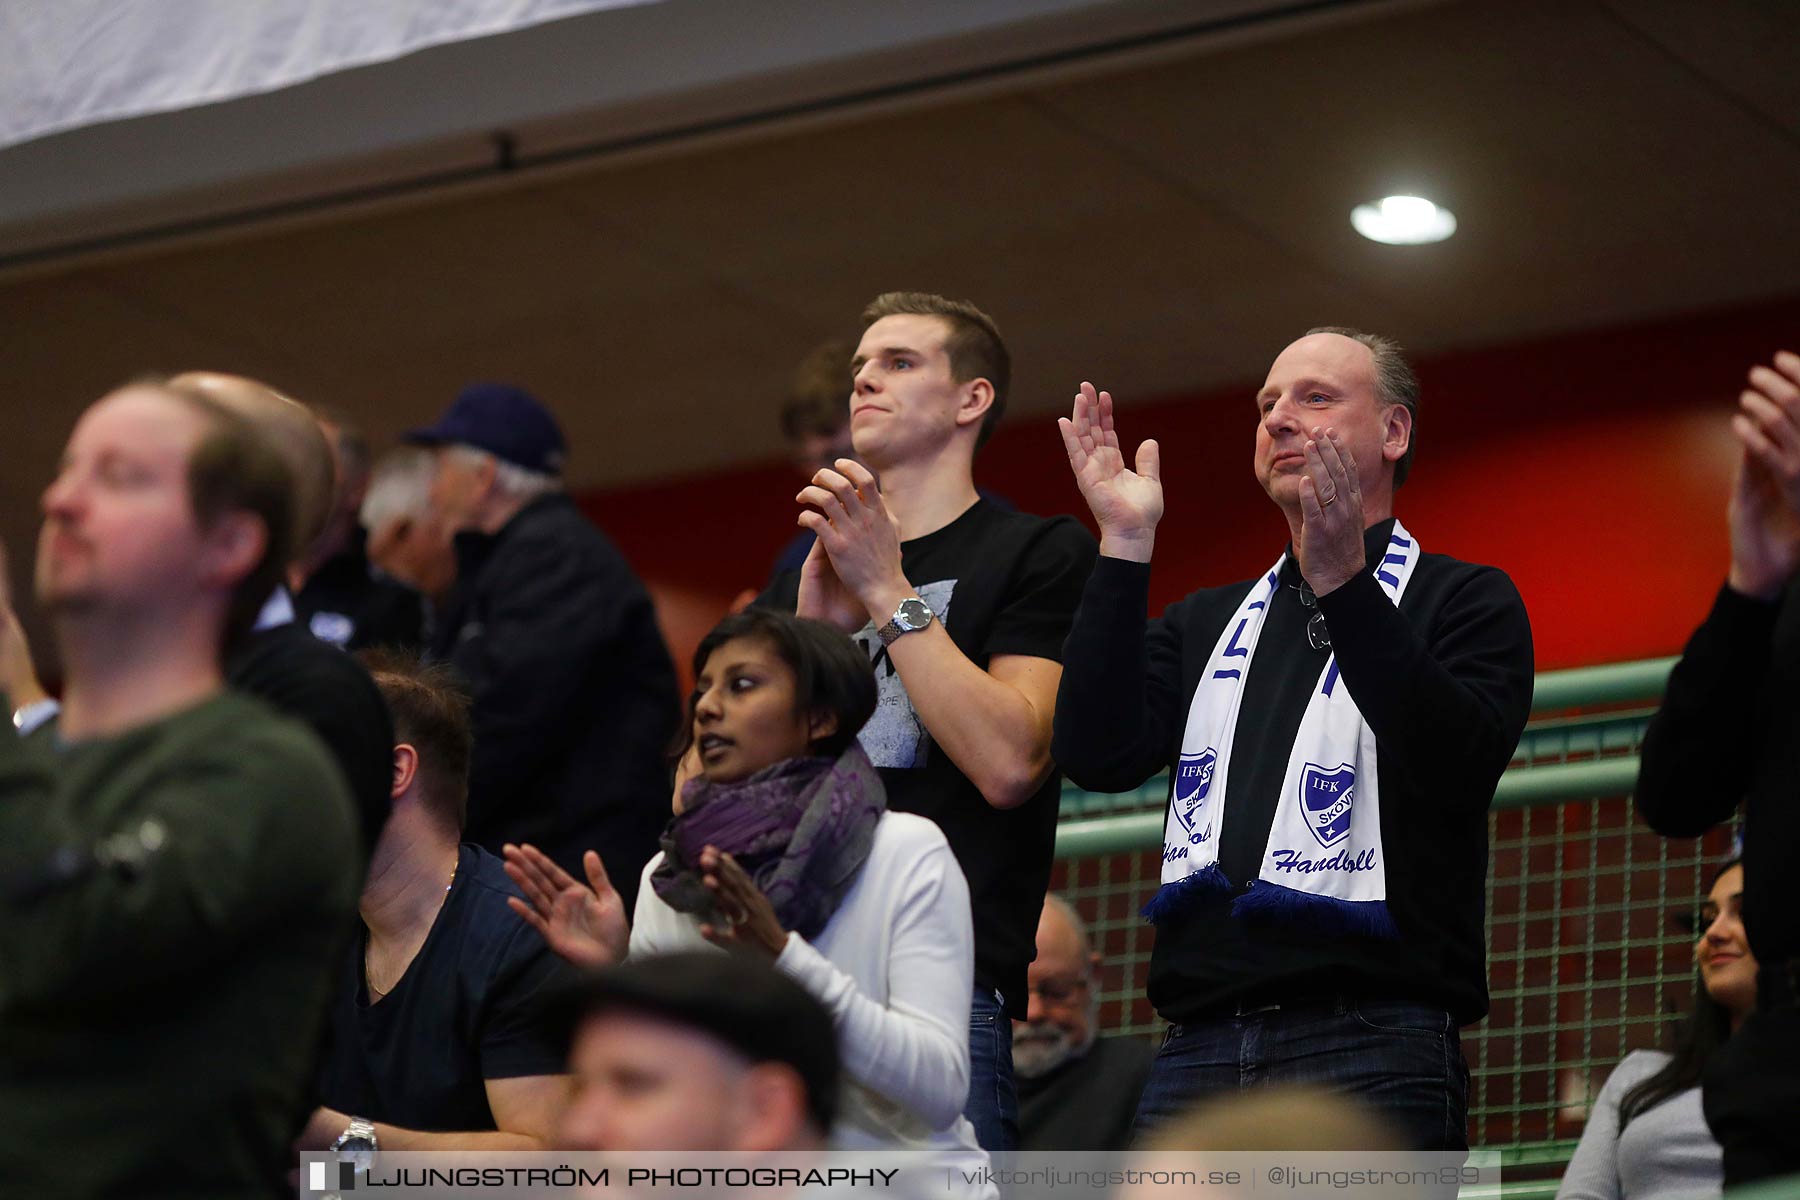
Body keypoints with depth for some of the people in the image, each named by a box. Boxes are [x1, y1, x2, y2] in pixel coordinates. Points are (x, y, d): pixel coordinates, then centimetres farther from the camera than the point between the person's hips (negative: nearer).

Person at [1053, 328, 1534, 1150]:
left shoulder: (1465, 602, 10)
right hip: (1198, 1050, 4)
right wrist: (1125, 546, 2)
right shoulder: (1206, 624, 24)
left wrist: (1344, 582, -19)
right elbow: (1098, 755, 6)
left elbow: (1458, 765, -11)